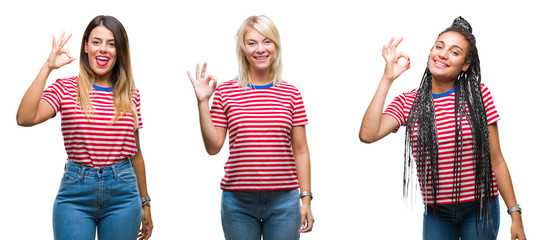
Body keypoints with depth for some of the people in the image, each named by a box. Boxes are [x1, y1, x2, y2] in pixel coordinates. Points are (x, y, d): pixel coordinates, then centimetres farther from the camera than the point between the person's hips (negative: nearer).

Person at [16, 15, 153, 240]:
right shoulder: (66, 88, 0)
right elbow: (25, 118, -18)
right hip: (75, 193, -2)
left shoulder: (131, 95, 7)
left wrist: (145, 204, 17)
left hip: (122, 194, 2)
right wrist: (47, 68, -16)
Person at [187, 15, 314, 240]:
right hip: (238, 202, 0)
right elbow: (213, 147, 1)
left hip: (283, 201, 1)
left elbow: (300, 150, 6)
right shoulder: (225, 92, 1)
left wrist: (306, 199, 2)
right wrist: (202, 102, -6)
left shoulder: (291, 94, 4)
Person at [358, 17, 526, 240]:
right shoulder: (408, 102, -1)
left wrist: (515, 214, -3)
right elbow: (368, 134, -18)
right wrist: (387, 79, -13)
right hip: (437, 213, 1)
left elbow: (496, 161, -1)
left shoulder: (478, 95, -4)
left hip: (480, 208, -1)